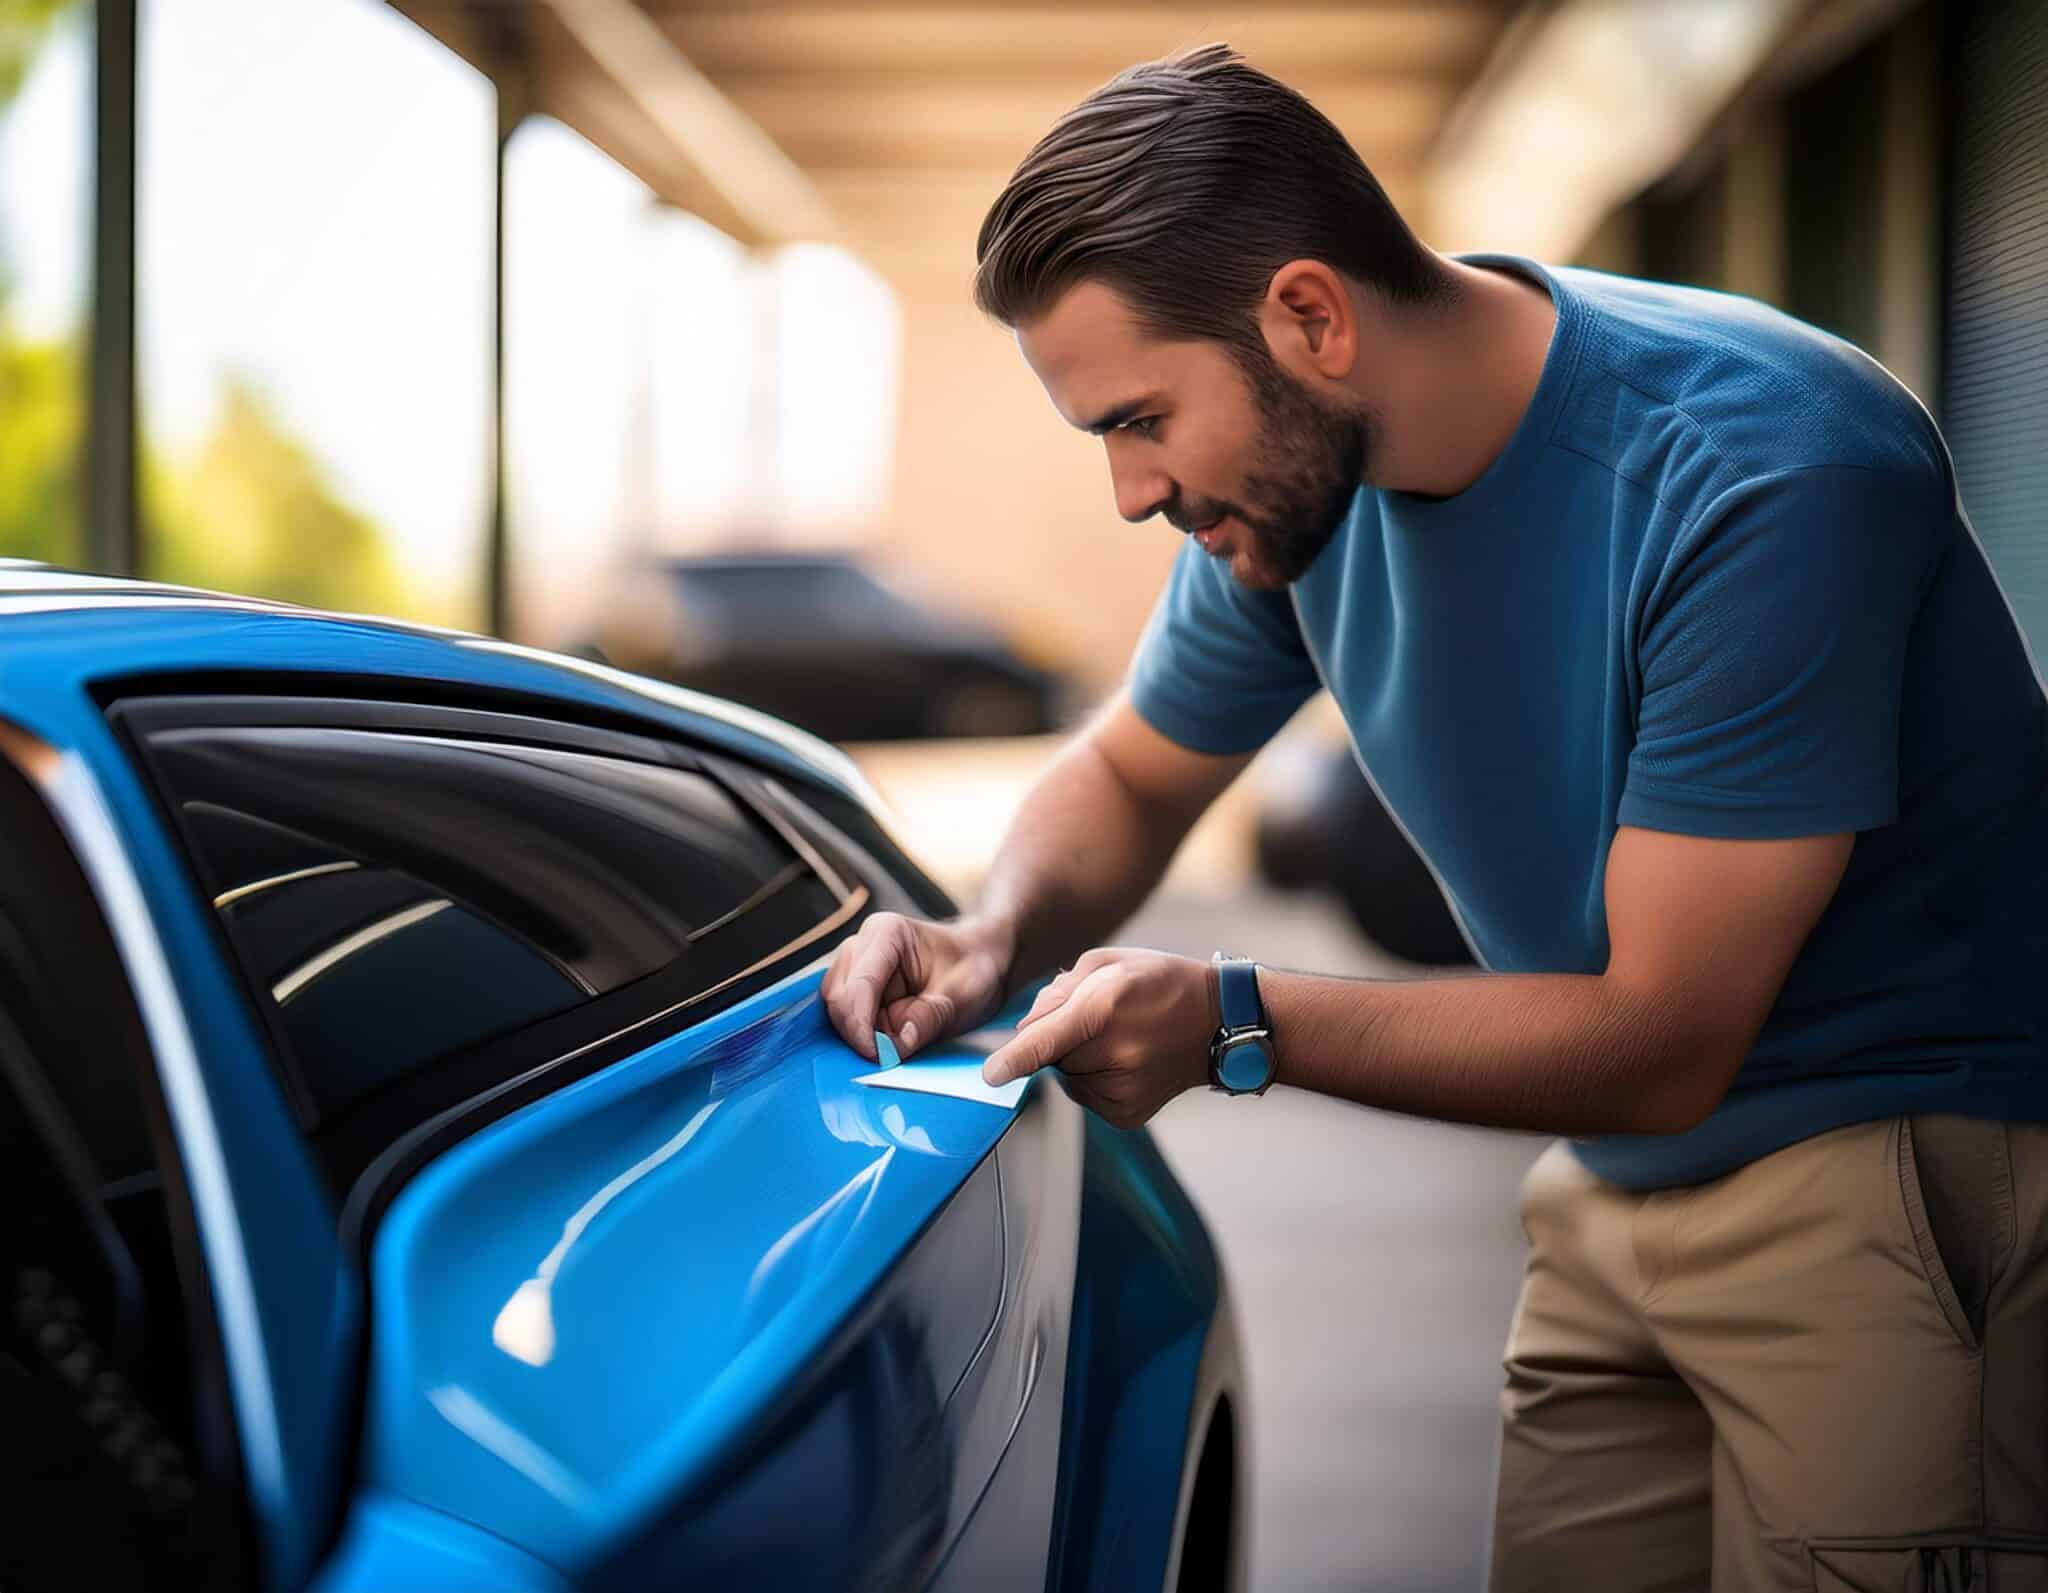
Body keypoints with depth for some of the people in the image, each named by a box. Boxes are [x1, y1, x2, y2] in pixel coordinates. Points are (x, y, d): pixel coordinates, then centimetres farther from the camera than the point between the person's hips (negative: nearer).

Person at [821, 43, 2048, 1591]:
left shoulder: (1763, 470, -26)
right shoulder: (1300, 475, -4)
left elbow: (1663, 1043, -24)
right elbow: (1126, 780, 12)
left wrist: (1236, 1021, -27)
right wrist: (996, 934, -9)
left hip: (1907, 1169, -6)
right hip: (1622, 1177, 7)